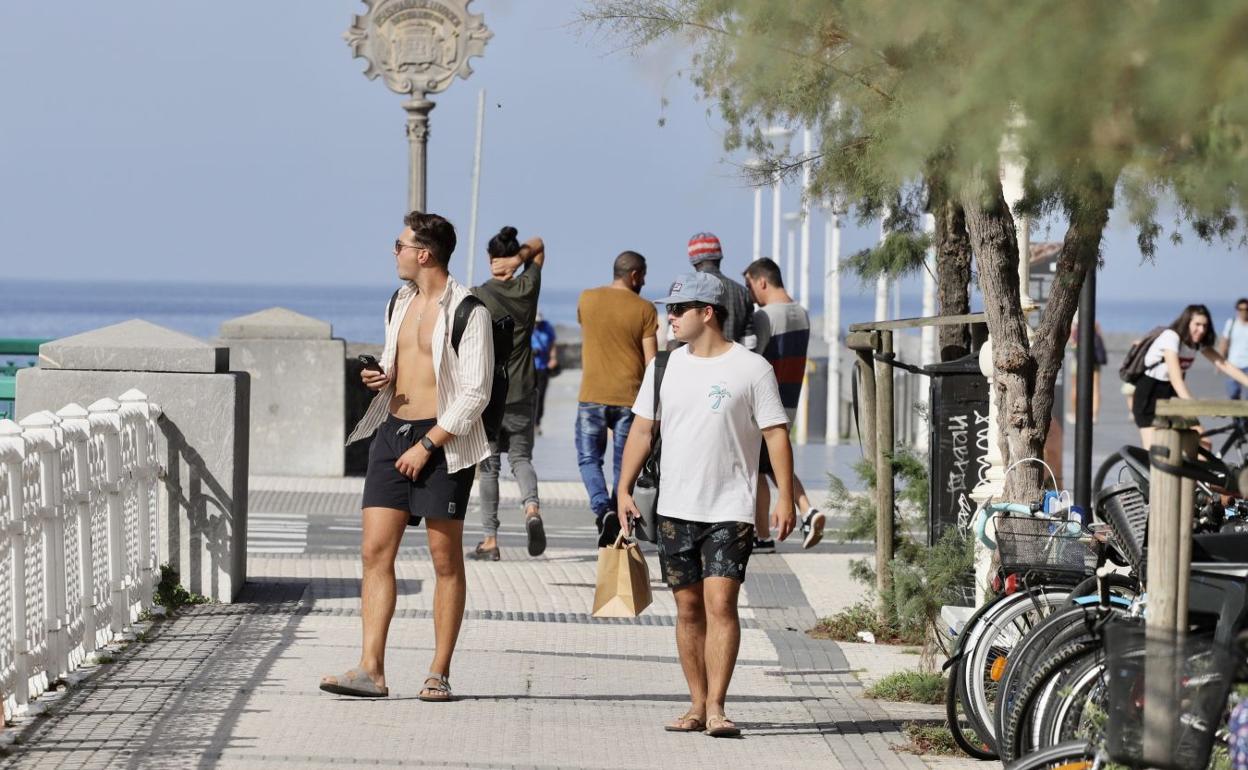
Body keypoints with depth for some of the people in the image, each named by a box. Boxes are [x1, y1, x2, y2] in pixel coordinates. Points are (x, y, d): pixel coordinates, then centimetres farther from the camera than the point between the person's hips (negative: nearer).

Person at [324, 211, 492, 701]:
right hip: (392, 431, 7)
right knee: (375, 550, -2)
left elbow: (475, 393, -13)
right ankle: (370, 670, -5)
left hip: (443, 439, -7)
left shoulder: (466, 311, -9)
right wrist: (380, 378, 5)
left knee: (446, 559, 0)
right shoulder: (400, 302, 15)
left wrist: (427, 445, -16)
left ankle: (439, 674, 5)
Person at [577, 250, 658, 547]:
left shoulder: (587, 299, 3)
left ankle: (603, 509, -16)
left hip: (592, 396, 1)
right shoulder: (644, 309, -3)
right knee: (623, 464, 9)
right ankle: (618, 522, 8)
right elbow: (651, 360, -4)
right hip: (630, 397, 0)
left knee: (589, 459, 8)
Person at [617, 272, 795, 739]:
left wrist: (785, 496, -11)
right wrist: (624, 490, 7)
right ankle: (697, 705, 15)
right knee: (688, 608, 7)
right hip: (675, 509, 5)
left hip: (730, 511, -5)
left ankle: (716, 708, -14)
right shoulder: (666, 365, 9)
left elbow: (776, 435, -4)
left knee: (720, 603, -14)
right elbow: (642, 429, 14)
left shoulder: (751, 369, -4)